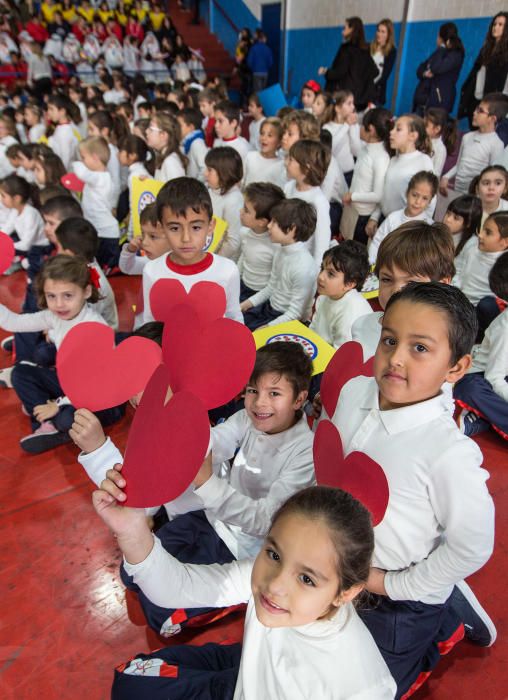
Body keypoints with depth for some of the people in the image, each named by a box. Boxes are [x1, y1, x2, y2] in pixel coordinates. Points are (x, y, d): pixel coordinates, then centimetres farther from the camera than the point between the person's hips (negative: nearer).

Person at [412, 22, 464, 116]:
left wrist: (442, 48, -7)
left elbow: (436, 68, -20)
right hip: (423, 98, 8)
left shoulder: (456, 55, -6)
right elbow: (420, 69, 18)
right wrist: (424, 73, -6)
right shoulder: (440, 53, 20)